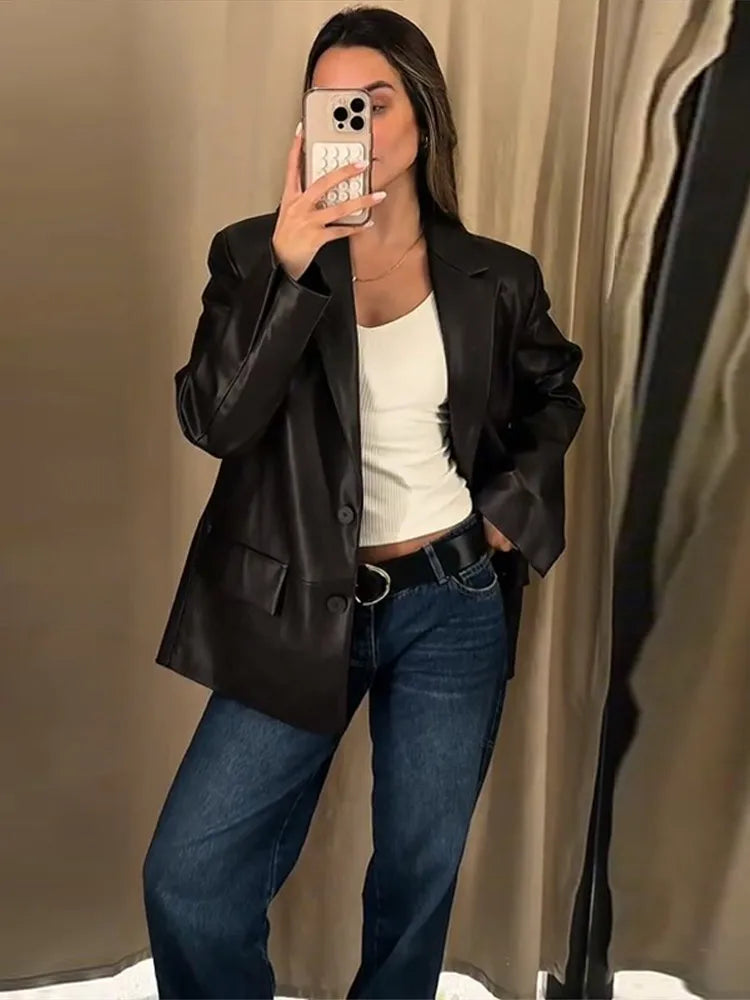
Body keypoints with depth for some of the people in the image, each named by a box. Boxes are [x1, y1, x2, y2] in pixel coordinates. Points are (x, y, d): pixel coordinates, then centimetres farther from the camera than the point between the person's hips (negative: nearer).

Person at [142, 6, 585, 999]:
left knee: (420, 879, 13)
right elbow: (214, 421, -16)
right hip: (303, 609, -1)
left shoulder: (497, 280, 2)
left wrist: (513, 504, 4)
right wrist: (287, 270, -26)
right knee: (187, 880, -4)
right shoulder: (257, 254, -3)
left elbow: (555, 395, 19)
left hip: (455, 606, 1)